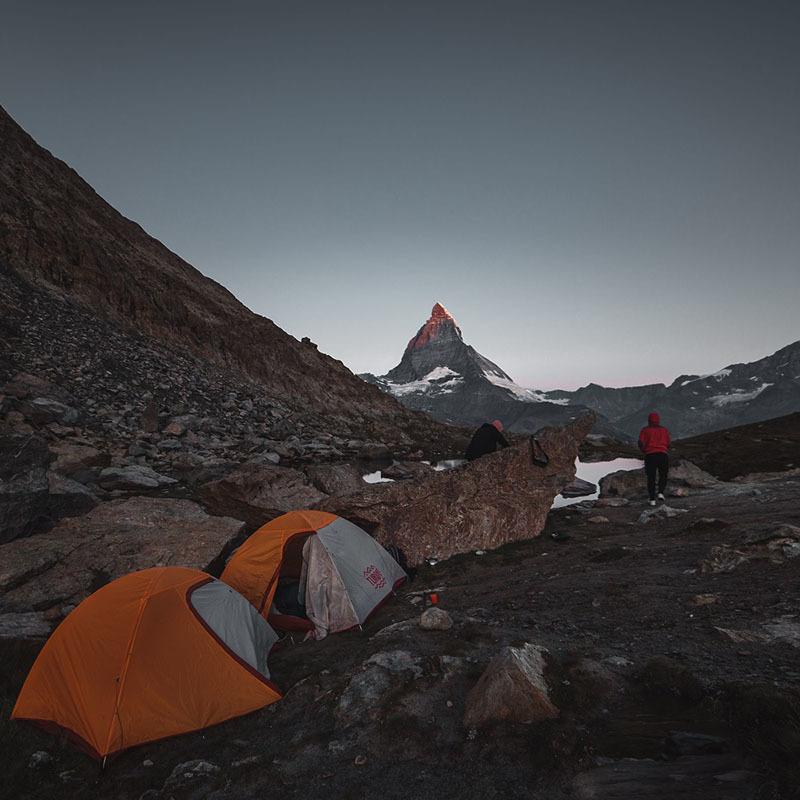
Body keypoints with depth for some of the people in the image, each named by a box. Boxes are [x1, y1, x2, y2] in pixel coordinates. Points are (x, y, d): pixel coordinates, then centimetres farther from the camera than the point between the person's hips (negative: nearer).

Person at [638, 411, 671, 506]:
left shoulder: (645, 430, 5)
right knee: (663, 476, 19)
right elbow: (668, 444, 9)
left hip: (650, 455, 0)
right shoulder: (664, 430, 10)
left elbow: (641, 443, -5)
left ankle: (652, 499, 4)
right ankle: (661, 493, -3)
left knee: (651, 478, 9)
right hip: (663, 455, 0)